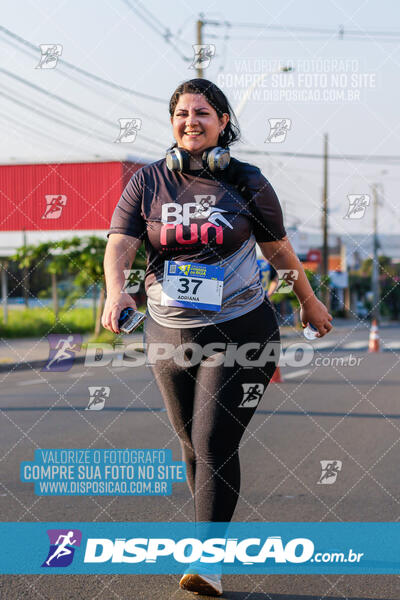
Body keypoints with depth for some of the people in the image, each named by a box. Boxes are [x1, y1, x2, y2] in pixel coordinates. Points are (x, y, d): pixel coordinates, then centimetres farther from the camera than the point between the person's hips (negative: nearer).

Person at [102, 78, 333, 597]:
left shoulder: (247, 183, -1)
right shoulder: (147, 182, 1)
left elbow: (278, 249, 11)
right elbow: (119, 244, -10)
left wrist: (309, 302, 21)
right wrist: (115, 291, -30)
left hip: (239, 330, -3)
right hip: (170, 332, 3)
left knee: (215, 444, -12)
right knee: (193, 445, 12)